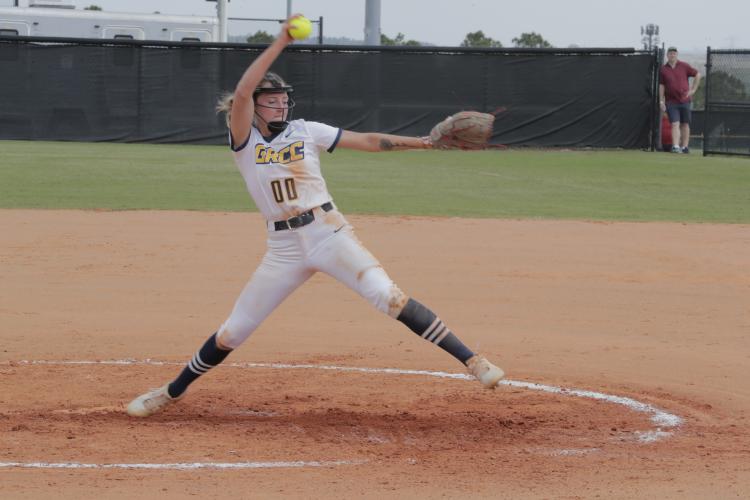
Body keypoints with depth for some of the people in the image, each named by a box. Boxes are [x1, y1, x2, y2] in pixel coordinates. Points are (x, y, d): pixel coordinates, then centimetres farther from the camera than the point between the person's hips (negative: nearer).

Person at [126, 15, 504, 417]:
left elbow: (366, 141, 3)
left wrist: (423, 142, -6)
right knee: (233, 331, 5)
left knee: (387, 297, -19)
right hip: (283, 247, 0)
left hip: (329, 233, 0)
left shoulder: (306, 131, 6)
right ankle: (173, 392, 25)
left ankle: (469, 360, -20)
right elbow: (242, 92, -18)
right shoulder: (243, 140, -1)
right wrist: (281, 42, -21)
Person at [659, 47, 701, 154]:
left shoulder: (684, 66, 1)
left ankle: (685, 147, 13)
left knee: (685, 124, 7)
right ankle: (675, 146, -17)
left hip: (684, 100, 1)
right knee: (675, 124, -10)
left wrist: (693, 90, 3)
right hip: (671, 102, -1)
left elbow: (697, 75, 8)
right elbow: (661, 86, 5)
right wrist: (661, 101, -1)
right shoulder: (663, 70, 4)